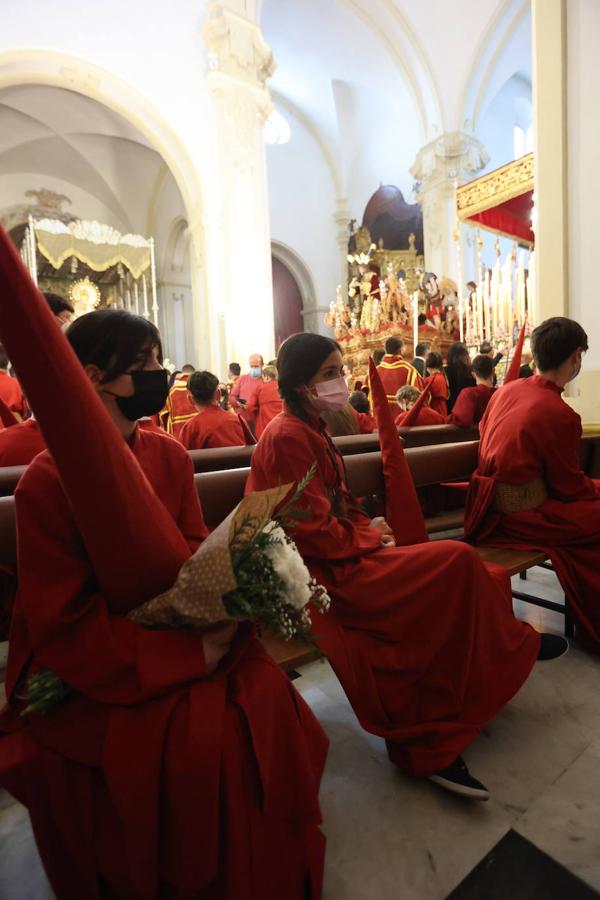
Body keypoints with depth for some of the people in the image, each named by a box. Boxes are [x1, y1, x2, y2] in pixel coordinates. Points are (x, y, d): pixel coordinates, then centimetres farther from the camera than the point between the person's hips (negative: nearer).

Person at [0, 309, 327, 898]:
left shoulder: (170, 457, 0)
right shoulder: (47, 480, -14)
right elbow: (63, 626, -15)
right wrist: (190, 650, -23)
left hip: (178, 633, 4)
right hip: (88, 669, -4)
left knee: (263, 695, -17)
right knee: (196, 733, -25)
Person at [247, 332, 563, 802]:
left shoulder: (309, 429, 14)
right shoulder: (288, 437, -17)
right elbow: (315, 533, -20)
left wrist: (366, 526, 1)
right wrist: (370, 538, -6)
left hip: (341, 556, 10)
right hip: (322, 573, -10)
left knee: (455, 584, -2)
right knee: (458, 562, -14)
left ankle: (429, 749, 5)